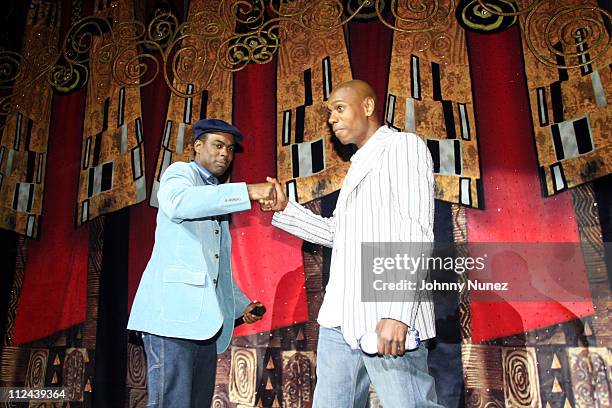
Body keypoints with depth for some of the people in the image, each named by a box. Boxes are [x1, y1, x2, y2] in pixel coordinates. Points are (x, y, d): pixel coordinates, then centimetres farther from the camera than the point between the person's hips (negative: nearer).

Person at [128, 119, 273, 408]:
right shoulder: (180, 172, 4)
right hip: (173, 313, -7)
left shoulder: (219, 198, 26)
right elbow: (178, 202, -23)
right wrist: (248, 191, -27)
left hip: (205, 319, 8)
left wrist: (241, 304, 19)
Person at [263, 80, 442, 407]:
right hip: (340, 320, 8)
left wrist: (398, 311, -22)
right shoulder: (357, 166, 25)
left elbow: (415, 231, -12)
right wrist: (284, 208, 14)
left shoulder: (403, 146, 0)